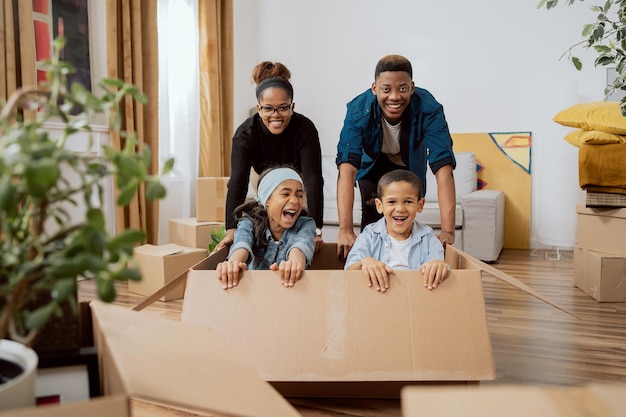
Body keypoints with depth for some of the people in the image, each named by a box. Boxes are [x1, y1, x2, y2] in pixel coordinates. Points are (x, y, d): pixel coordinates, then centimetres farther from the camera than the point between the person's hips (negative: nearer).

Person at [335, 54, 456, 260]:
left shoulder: (429, 109, -38)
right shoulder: (359, 109, -38)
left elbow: (443, 168, -43)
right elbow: (347, 168, -46)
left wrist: (447, 231, -51)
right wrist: (345, 230, -54)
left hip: (410, 163, 1)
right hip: (372, 161, 0)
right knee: (371, 213, -16)